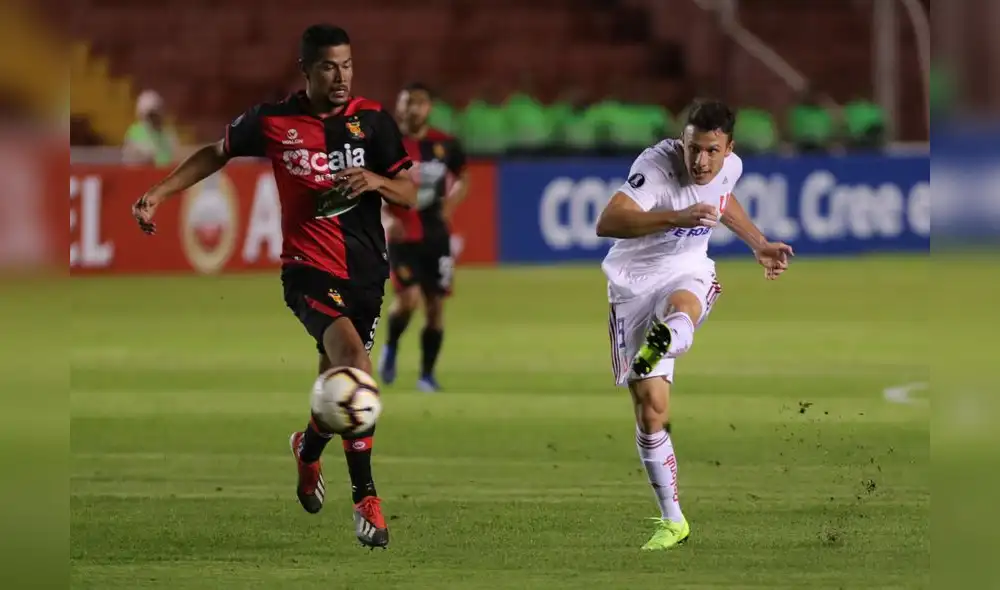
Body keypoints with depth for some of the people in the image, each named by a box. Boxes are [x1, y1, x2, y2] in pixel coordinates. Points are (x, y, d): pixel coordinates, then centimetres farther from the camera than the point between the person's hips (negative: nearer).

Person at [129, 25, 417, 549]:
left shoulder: (372, 120, 1)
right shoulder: (273, 122, -3)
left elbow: (409, 195, 3)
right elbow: (217, 153, 14)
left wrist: (376, 180, -18)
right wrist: (160, 193, 7)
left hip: (366, 270, 4)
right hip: (308, 268, -3)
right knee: (354, 360, -27)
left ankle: (308, 448, 50)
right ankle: (365, 498, -23)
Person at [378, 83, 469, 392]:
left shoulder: (445, 145, 1)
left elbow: (463, 179, 16)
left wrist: (450, 207, -2)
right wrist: (387, 217, -15)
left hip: (436, 235, 3)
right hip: (402, 235, -3)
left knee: (435, 306, 2)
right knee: (408, 299, -19)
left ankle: (427, 375, 15)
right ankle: (391, 346, 12)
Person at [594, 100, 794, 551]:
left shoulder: (730, 167, -4)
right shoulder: (657, 165, -24)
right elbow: (606, 222, -39)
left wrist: (759, 245, 21)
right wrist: (677, 218, -48)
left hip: (688, 271, 3)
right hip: (635, 283, -3)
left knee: (680, 308, -39)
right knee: (650, 409, -4)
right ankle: (672, 522, 9)